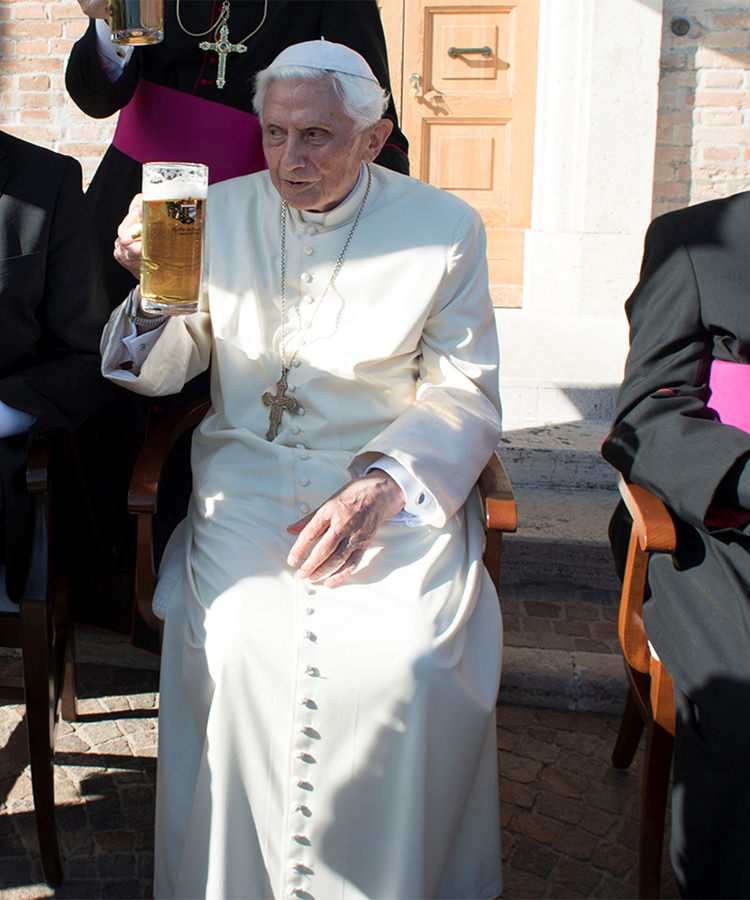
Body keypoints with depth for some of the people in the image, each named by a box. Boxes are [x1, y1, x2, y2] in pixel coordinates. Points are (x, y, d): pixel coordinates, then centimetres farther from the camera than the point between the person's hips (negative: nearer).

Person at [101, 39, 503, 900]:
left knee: (407, 662, -26)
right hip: (247, 474, 2)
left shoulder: (444, 228, 3)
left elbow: (465, 393, 1)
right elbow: (160, 372, 10)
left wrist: (382, 484, -17)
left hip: (398, 481, -1)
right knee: (243, 644, -26)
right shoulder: (220, 213, 9)